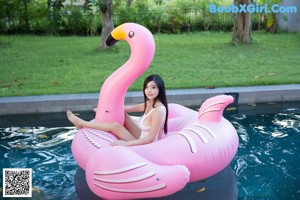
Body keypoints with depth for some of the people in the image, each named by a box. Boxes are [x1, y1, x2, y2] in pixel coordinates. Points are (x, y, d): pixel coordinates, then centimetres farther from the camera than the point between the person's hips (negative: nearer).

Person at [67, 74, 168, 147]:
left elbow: (150, 139, -25)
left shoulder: (159, 110, -25)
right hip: (141, 138, 9)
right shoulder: (149, 104, 1)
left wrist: (126, 143, -27)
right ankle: (84, 124, 12)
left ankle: (80, 123, 1)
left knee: (116, 125, -17)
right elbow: (130, 108, 11)